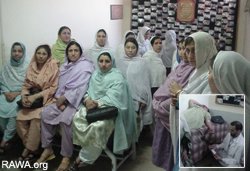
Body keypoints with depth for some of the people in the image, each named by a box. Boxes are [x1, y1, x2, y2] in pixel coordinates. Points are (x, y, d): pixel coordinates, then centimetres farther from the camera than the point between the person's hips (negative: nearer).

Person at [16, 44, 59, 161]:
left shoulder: (53, 66, -8)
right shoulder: (32, 66, 7)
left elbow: (53, 88, -12)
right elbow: (26, 85, 10)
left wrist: (36, 96, -19)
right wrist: (24, 96, -12)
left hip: (46, 99, -5)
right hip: (31, 98, 5)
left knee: (36, 118, -29)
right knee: (20, 118, -17)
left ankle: (30, 149, -9)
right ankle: (31, 146, 0)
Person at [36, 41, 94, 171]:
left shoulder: (86, 65, -5)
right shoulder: (64, 66, 17)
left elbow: (81, 88, -15)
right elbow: (60, 86, 11)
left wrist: (64, 98, -15)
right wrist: (60, 99, -7)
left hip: (76, 100, -7)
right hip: (63, 99, 7)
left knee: (65, 119, -31)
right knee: (45, 113, -15)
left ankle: (66, 156, -19)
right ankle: (47, 149, -3)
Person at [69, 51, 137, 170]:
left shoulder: (117, 77, -6)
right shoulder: (95, 74, 16)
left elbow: (112, 98, -17)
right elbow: (89, 91, 9)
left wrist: (96, 103, -24)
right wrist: (87, 100, -13)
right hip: (93, 105, 6)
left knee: (97, 126, -34)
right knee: (77, 118, -23)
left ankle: (84, 157, -15)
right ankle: (91, 149, -11)